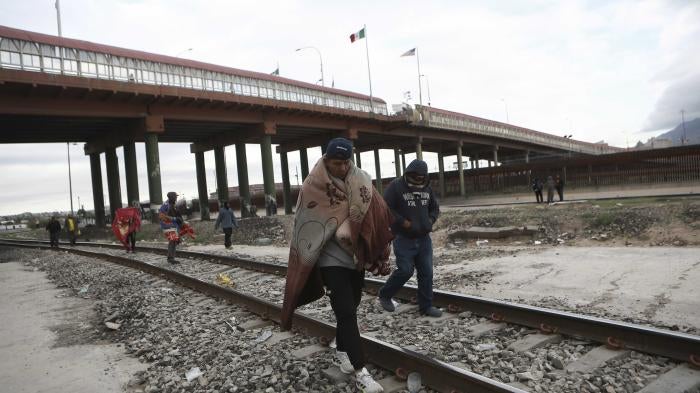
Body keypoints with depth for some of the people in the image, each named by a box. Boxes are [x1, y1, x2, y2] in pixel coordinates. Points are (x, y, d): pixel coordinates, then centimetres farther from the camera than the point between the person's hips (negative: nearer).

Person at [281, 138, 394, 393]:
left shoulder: (361, 181, 0)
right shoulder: (313, 186, -9)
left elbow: (376, 215, 0)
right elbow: (305, 226, -5)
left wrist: (377, 253, -5)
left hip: (356, 255, 5)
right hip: (331, 258, -4)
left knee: (350, 307, 16)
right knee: (346, 312, -7)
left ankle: (341, 352, 35)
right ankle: (360, 371, -1)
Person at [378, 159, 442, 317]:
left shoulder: (427, 188, 7)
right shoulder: (396, 186, -11)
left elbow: (435, 208, 19)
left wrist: (431, 220, 1)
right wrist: (402, 222, -18)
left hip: (424, 238, 6)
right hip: (403, 239, -6)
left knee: (427, 272, 6)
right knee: (405, 271, -5)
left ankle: (426, 306, 19)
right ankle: (384, 295, 19)